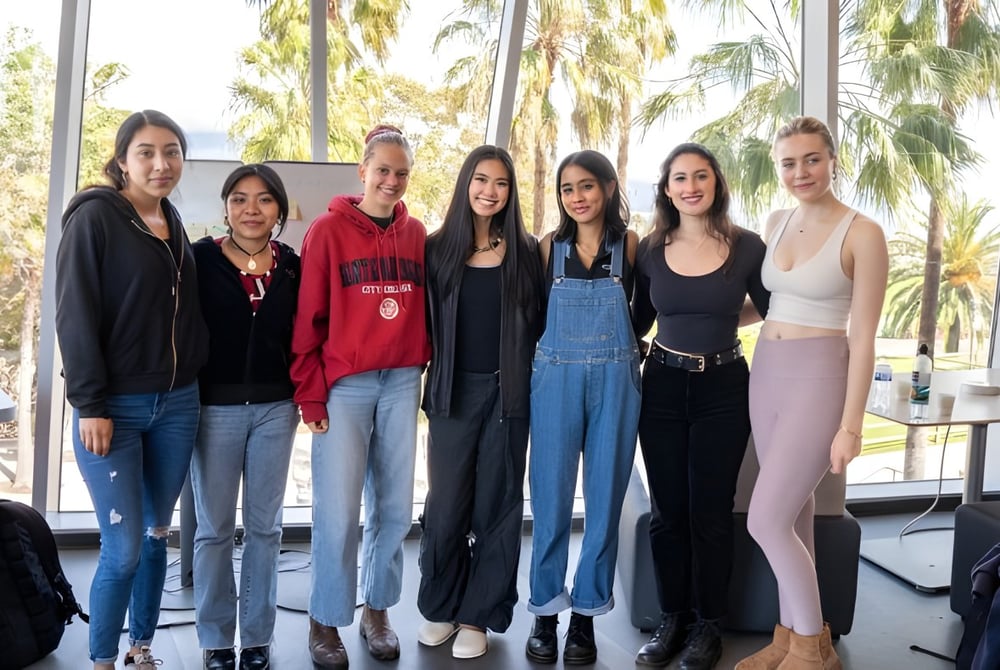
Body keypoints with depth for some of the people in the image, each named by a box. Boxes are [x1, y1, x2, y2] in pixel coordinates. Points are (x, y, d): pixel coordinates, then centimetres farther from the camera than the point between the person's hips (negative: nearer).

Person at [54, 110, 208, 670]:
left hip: (177, 403, 6)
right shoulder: (95, 217, -8)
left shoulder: (175, 224, 10)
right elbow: (75, 315, -12)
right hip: (115, 406, -6)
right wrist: (89, 403, -15)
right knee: (124, 548, -4)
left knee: (156, 533, 13)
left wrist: (194, 379, 9)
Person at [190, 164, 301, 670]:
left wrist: (301, 391, 0)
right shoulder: (201, 258, -3)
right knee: (214, 527, 7)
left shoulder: (293, 265, 4)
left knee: (265, 525, 10)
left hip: (275, 409, 2)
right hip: (215, 407, -2)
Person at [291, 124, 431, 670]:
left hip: (402, 383, 4)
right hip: (344, 386, -4)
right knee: (338, 512, 0)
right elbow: (307, 318, -4)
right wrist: (311, 395, -6)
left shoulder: (416, 234, 8)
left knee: (394, 507, 10)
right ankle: (325, 622, 18)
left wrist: (424, 366, 7)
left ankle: (377, 609, 27)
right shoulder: (328, 230, -3)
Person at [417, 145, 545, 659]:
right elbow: (427, 323, 6)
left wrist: (533, 379, -1)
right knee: (447, 504, 5)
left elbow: (538, 324, 5)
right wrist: (434, 376, 2)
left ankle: (477, 615, 18)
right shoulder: (439, 248, 3)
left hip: (507, 392, 0)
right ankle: (440, 607, 24)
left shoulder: (526, 251, 3)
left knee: (496, 505, 6)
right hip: (453, 391, 0)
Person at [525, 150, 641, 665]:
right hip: (557, 378, 0)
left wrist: (616, 344, 0)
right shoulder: (550, 246, 4)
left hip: (615, 380, 0)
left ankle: (586, 613, 19)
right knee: (551, 498, 3)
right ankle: (545, 612, 17)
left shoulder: (630, 244, 2)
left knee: (604, 497, 5)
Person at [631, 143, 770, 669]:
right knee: (667, 511, 8)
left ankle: (708, 625, 22)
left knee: (709, 512, 5)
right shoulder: (651, 250, 1)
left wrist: (721, 319, 0)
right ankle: (672, 619, 24)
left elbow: (773, 312, 8)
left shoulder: (746, 246, -5)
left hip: (723, 388, -2)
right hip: (662, 386, 2)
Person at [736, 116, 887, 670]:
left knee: (765, 521, -7)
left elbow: (862, 338, -13)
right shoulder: (776, 223, 8)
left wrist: (851, 425, -14)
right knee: (791, 517, 13)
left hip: (819, 381, -6)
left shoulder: (862, 234, -11)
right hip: (765, 374, 6)